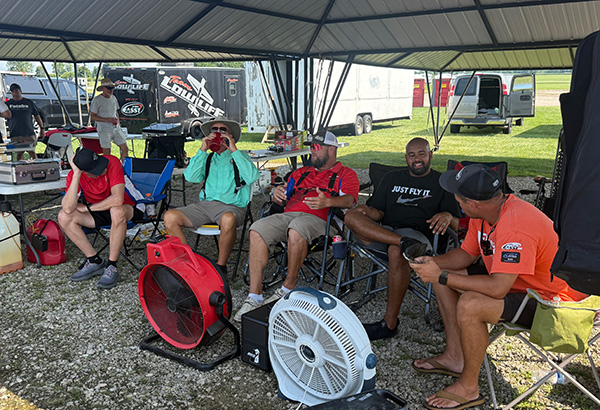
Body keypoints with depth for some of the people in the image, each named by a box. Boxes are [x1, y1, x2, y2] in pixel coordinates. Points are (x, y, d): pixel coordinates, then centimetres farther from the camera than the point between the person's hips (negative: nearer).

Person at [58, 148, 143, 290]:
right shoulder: (74, 175, -15)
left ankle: (112, 267, -25)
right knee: (64, 216, -17)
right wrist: (76, 175, -33)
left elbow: (117, 200, -33)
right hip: (96, 214, 4)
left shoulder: (112, 162, -24)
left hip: (123, 209, -4)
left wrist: (87, 208, -20)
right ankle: (95, 262, -8)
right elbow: (68, 208, -28)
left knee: (116, 211, -38)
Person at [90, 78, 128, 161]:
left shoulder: (113, 98, 11)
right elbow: (93, 117, -8)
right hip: (104, 130, -5)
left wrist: (118, 123, 9)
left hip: (116, 129, 6)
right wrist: (107, 120, -19)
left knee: (125, 149, 1)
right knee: (107, 154, -2)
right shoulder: (97, 100, -7)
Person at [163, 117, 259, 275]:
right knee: (170, 216, -18)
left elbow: (252, 177, -7)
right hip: (205, 204, 4)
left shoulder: (240, 156, 14)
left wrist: (234, 150, -5)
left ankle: (221, 266, -19)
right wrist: (202, 150, 3)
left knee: (228, 219, -40)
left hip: (232, 206, -4)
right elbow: (190, 177, 6)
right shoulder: (207, 158, 23)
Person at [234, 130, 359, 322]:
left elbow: (349, 200, -4)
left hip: (317, 218, -5)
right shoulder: (301, 173, 32)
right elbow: (284, 200, 29)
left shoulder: (346, 174, 16)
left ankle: (288, 288, -21)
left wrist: (327, 201, -26)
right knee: (257, 229, -24)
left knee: (296, 229, -40)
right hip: (287, 215, 5)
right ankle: (255, 297, -24)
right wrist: (278, 195, 4)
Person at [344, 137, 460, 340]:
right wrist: (367, 210, -10)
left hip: (420, 235, -3)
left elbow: (458, 225, 5)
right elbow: (379, 213, 15)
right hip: (385, 231, 4)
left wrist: (447, 216, -20)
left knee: (396, 251, -39)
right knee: (351, 216, -24)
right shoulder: (392, 178, 24)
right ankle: (405, 244, -39)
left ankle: (390, 324, -31)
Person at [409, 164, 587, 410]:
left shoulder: (515, 226, -34)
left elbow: (498, 289, -36)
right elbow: (466, 254, 7)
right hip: (513, 282, 10)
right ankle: (455, 356, 13)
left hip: (550, 300, -10)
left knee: (470, 305, -32)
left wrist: (441, 276, -29)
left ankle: (469, 388, -9)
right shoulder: (484, 213, -5)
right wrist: (434, 262, -12)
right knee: (443, 277, 7)